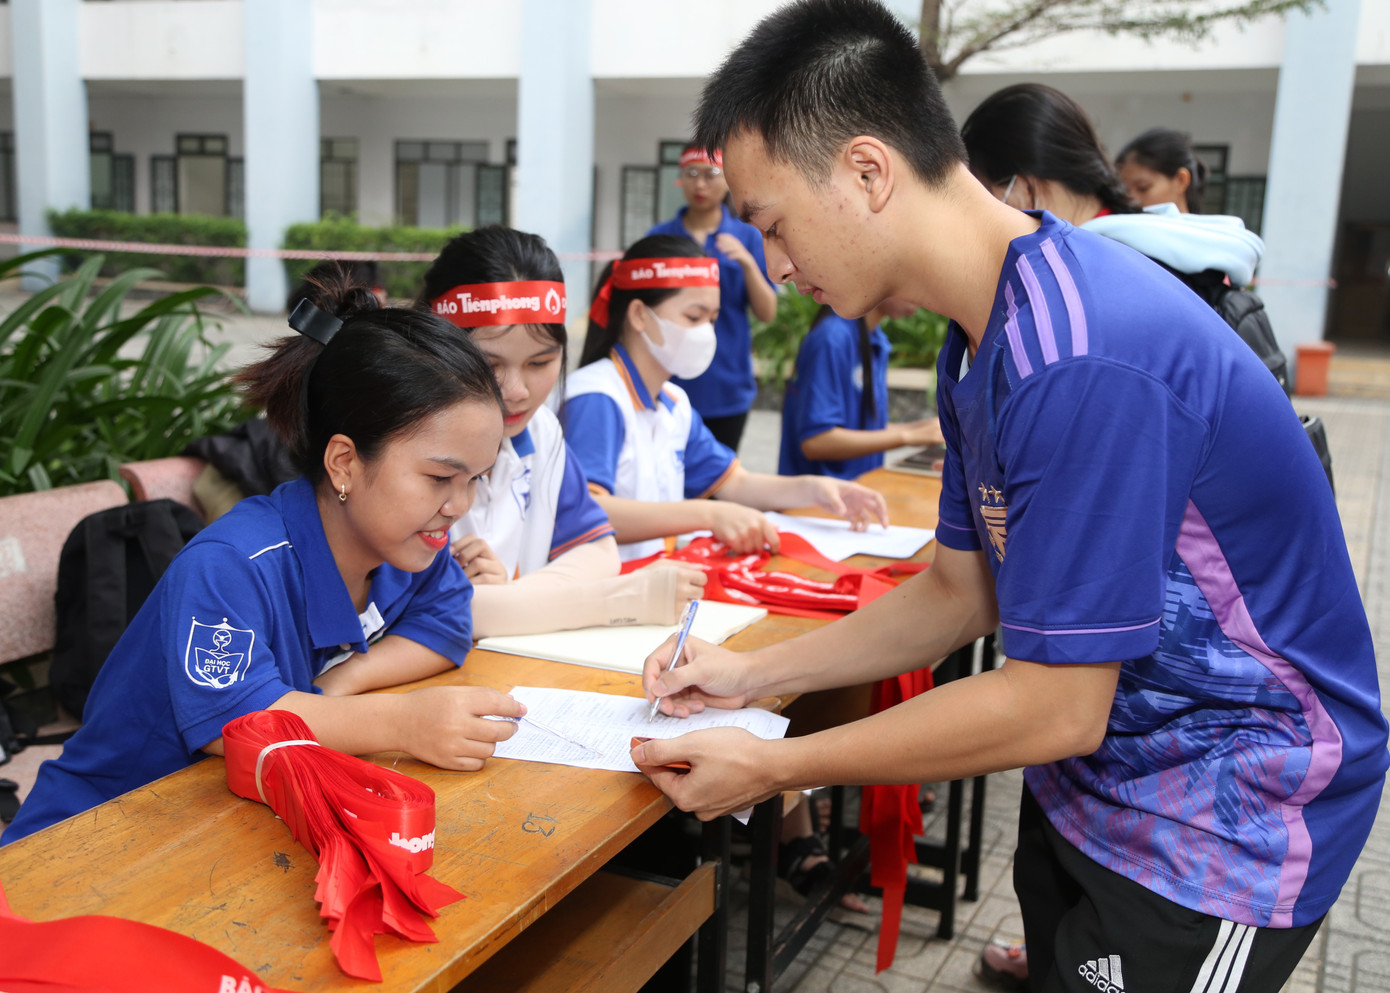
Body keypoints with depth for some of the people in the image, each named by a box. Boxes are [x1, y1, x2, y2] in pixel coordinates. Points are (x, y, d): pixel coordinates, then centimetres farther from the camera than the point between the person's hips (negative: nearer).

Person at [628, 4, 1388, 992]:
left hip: (1221, 820, -8)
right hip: (1094, 781, 8)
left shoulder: (1082, 360, -31)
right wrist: (752, 674, 2)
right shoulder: (986, 335, 1)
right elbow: (963, 589, 8)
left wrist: (774, 767, -18)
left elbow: (1054, 706, -27)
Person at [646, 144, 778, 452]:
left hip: (726, 388, 0)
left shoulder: (747, 237, 3)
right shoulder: (659, 237, 4)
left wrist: (748, 263, -16)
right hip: (669, 383, 0)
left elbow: (767, 313, -2)